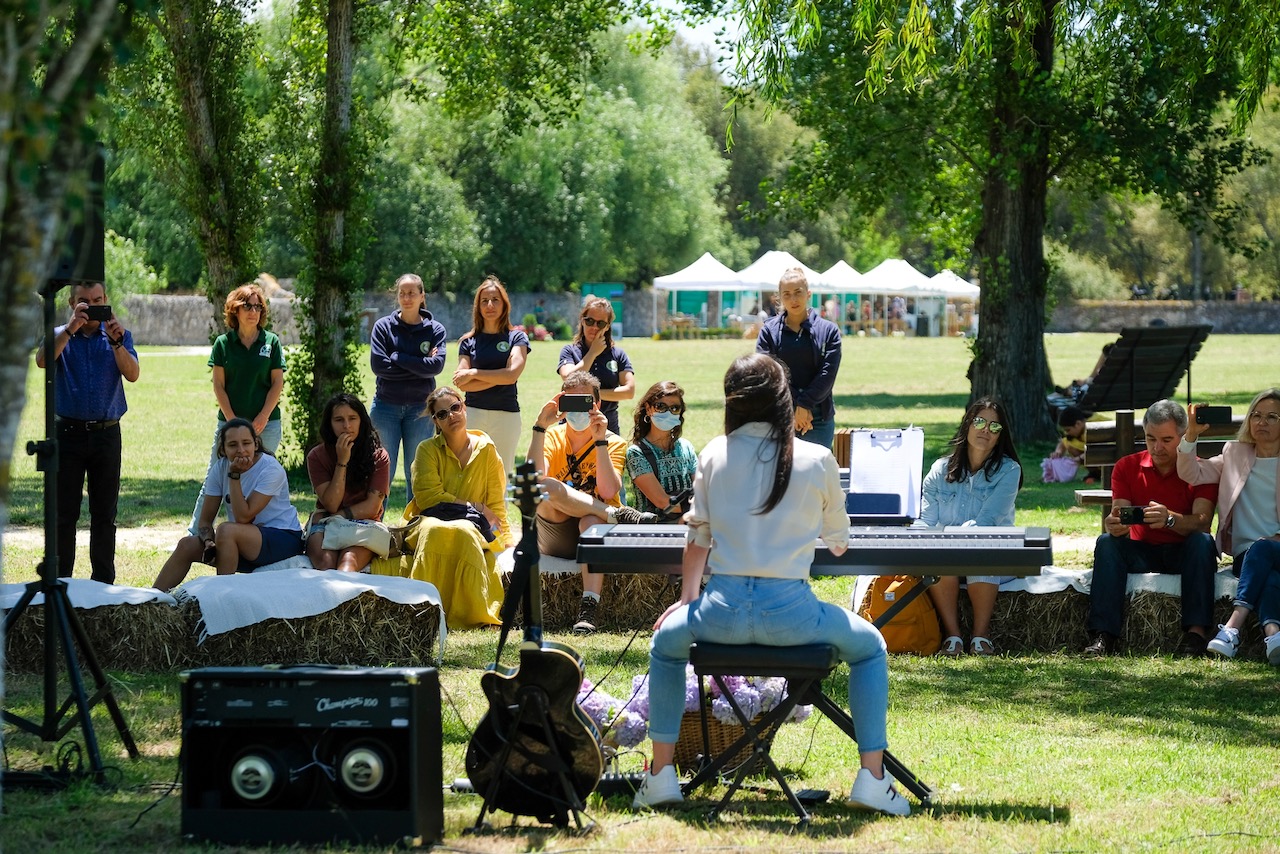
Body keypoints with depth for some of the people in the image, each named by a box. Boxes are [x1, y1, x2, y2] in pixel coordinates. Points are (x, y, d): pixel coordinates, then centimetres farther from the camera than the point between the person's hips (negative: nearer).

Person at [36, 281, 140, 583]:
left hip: (107, 433, 1)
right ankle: (60, 581, 4)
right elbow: (42, 360, -16)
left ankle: (104, 581, 12)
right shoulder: (60, 336, 6)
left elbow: (133, 374, -7)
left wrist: (115, 341, -20)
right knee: (64, 513, 0)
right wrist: (70, 328, -24)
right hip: (68, 432, -1)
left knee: (105, 514, 5)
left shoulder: (119, 335, 9)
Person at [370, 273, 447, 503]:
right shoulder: (384, 326, 2)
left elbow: (436, 365, -11)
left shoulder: (435, 329, 4)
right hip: (386, 406, -1)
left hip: (420, 408, 1)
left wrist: (397, 357, -10)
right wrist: (418, 366, -9)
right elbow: (379, 365, -10)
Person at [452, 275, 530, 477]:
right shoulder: (469, 341, 10)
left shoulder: (517, 338, 6)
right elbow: (462, 384, -2)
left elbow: (512, 374, -9)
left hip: (506, 415, -1)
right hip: (473, 413, 1)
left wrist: (473, 373, -5)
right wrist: (498, 379, -9)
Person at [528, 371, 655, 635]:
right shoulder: (552, 436, 6)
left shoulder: (613, 443, 4)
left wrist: (600, 441, -19)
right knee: (545, 489, -28)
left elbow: (608, 492, -14)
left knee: (591, 521, -38)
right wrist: (540, 426, -19)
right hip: (556, 538, 1)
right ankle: (621, 515, -25)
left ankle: (588, 610, -46)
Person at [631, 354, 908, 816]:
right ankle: (872, 779, 15)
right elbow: (839, 544, 15)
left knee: (666, 642, 34)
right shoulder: (817, 461, 3)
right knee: (869, 647, 26)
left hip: (722, 611, 1)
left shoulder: (715, 454, 6)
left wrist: (687, 599, 28)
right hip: (789, 612, -1)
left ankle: (661, 775, 26)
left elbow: (697, 538, 13)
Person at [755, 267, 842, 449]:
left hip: (819, 419, 0)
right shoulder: (769, 331, 6)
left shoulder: (828, 330, 6)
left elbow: (828, 373, -2)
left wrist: (804, 405, -11)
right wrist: (794, 409, -11)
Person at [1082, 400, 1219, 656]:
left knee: (1203, 542, -33)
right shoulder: (1127, 467, 3)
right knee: (1106, 542, -26)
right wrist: (1114, 524, -36)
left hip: (1183, 553, -2)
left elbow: (1202, 522, -20)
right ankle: (1103, 635, -36)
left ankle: (1195, 632, -41)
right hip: (1142, 552, 2)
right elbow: (1120, 516, -9)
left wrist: (1170, 519, -42)